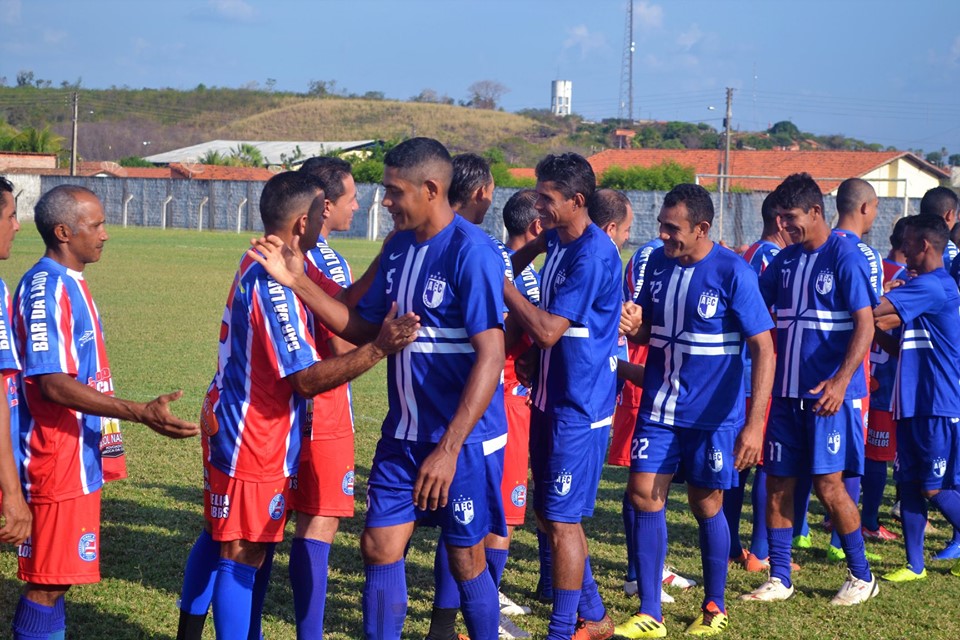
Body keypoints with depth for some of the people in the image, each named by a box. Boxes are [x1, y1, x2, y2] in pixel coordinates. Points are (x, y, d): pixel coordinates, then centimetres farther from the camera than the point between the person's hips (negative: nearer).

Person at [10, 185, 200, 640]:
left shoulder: (69, 284, 13)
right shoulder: (47, 288, -17)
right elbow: (53, 385, -24)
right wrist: (141, 413, -28)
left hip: (80, 461, 10)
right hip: (59, 463, -10)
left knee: (56, 578, 13)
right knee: (49, 581, -5)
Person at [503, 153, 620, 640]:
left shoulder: (593, 256, -20)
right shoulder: (558, 240, 7)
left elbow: (548, 330, -24)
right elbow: (537, 246, 33)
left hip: (579, 407, -10)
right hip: (551, 398, 10)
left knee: (561, 520, -5)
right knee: (550, 513, 14)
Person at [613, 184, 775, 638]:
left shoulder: (733, 273, -15)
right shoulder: (658, 263, 1)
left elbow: (763, 349, -15)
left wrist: (754, 424, -22)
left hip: (711, 413, -5)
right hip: (659, 406, 5)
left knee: (706, 505, 6)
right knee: (644, 495, -1)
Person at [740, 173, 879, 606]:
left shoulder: (844, 257, -9)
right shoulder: (784, 261, 11)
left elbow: (865, 325, -15)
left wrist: (841, 381, -25)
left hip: (829, 392, -6)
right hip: (788, 391, 7)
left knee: (828, 484, -4)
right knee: (778, 482, 6)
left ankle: (861, 576, 11)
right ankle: (779, 579, 15)